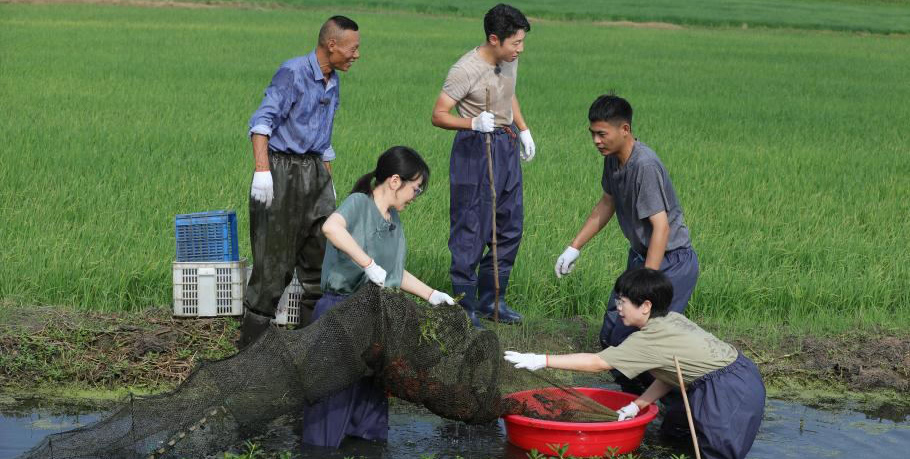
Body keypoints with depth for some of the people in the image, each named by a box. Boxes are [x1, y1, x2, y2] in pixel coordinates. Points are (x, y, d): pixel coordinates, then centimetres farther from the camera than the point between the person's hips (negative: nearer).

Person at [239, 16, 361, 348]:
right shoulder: (292, 73, -12)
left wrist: (329, 183, 24)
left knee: (322, 255, 8)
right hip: (281, 169, -8)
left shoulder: (332, 82, 13)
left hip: (314, 171, 8)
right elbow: (262, 121, -20)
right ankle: (251, 342, 1)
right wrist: (262, 170, -30)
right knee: (274, 260, -6)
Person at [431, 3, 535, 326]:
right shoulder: (466, 70, -21)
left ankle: (491, 300, 25)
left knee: (510, 227, 13)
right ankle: (465, 308, 4)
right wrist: (473, 123, -35)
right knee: (471, 231, -6)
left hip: (506, 147, 8)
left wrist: (524, 130, 18)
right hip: (475, 149, -8)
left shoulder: (509, 60, 3)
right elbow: (438, 115, -21)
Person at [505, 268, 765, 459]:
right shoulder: (672, 319, 9)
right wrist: (638, 405, 6)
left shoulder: (650, 340, -18)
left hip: (730, 390, -9)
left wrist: (542, 361, -17)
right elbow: (669, 373, 13)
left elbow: (597, 363, -18)